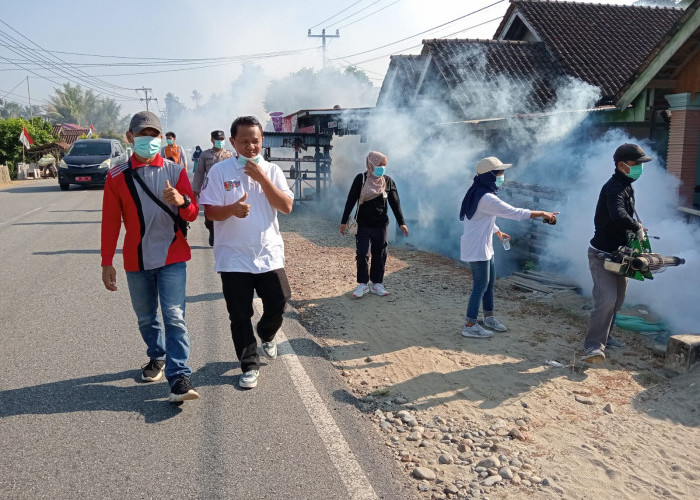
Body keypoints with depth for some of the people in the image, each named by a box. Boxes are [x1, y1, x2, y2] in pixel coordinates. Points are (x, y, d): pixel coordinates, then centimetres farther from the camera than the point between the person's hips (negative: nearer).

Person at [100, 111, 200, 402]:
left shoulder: (175, 171, 0)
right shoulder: (117, 176, 0)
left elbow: (192, 215, -2)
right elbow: (110, 222, 4)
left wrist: (182, 201, -25)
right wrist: (107, 263, 3)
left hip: (172, 258, -2)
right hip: (137, 260, 2)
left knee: (174, 316, -10)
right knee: (146, 318, 15)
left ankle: (179, 378, -10)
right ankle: (157, 357, 40)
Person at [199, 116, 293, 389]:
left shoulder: (272, 170, 2)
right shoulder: (219, 171, -3)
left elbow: (286, 206, -9)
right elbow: (210, 211, -6)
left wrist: (262, 178, -17)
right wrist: (232, 209, -27)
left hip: (269, 253, 2)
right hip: (234, 257, -1)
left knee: (278, 303, 5)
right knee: (240, 315, 4)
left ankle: (266, 335, 39)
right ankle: (249, 366, 20)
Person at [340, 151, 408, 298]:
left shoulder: (388, 181, 3)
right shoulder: (361, 179, -3)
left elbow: (395, 203, 7)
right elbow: (350, 201, 1)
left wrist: (401, 223, 3)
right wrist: (344, 221, 0)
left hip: (381, 225, 2)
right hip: (363, 225, -2)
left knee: (380, 256, 6)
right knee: (362, 254, -4)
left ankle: (377, 284, 17)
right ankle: (363, 284, 8)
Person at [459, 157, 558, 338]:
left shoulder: (479, 193, 8)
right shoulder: (487, 198, -24)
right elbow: (516, 213, -24)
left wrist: (497, 232, 31)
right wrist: (543, 214, -15)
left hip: (484, 247, 10)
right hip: (477, 248, -10)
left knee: (489, 282, 18)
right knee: (481, 286, -3)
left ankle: (489, 317, 32)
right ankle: (470, 326, 4)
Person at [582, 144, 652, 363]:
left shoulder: (627, 187, 12)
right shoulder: (614, 187, -21)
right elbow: (618, 216, -39)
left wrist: (635, 231, 4)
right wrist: (638, 228, -25)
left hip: (618, 253, 10)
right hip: (601, 254, -10)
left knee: (618, 299, 18)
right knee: (606, 299, -19)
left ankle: (605, 335, 34)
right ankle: (593, 346, -15)